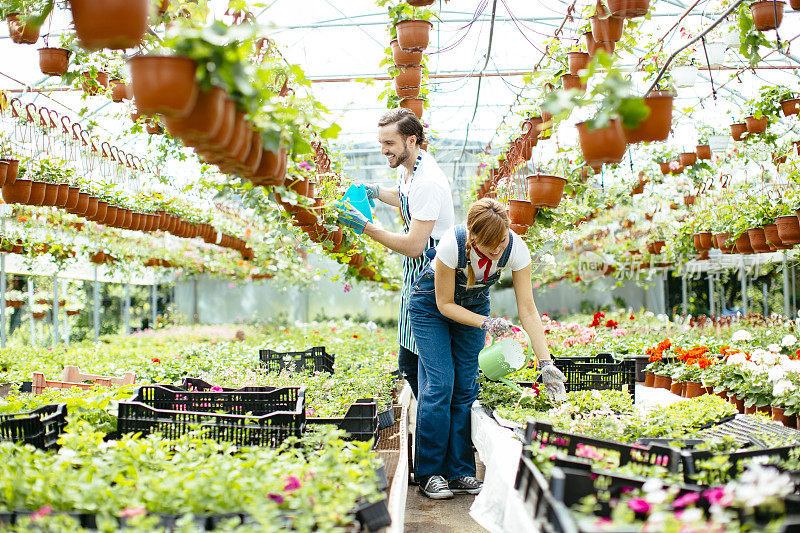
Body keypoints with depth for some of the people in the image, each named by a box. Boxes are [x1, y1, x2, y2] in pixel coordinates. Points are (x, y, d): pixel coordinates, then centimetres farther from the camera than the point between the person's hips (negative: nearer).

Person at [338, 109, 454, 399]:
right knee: (408, 362, 15)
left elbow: (413, 246, -28)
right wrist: (375, 191, 13)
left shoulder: (428, 183, -26)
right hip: (415, 276, 10)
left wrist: (365, 226, -24)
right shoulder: (406, 167, 5)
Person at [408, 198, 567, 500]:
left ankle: (461, 472, 6)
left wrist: (546, 363, -27)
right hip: (431, 304, -3)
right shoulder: (453, 244, -36)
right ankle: (430, 474, -2)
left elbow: (527, 309, -22)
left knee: (466, 387, -3)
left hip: (474, 305, 3)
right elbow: (445, 304, -23)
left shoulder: (516, 249, -27)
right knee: (439, 384, -12)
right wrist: (486, 323, -33)